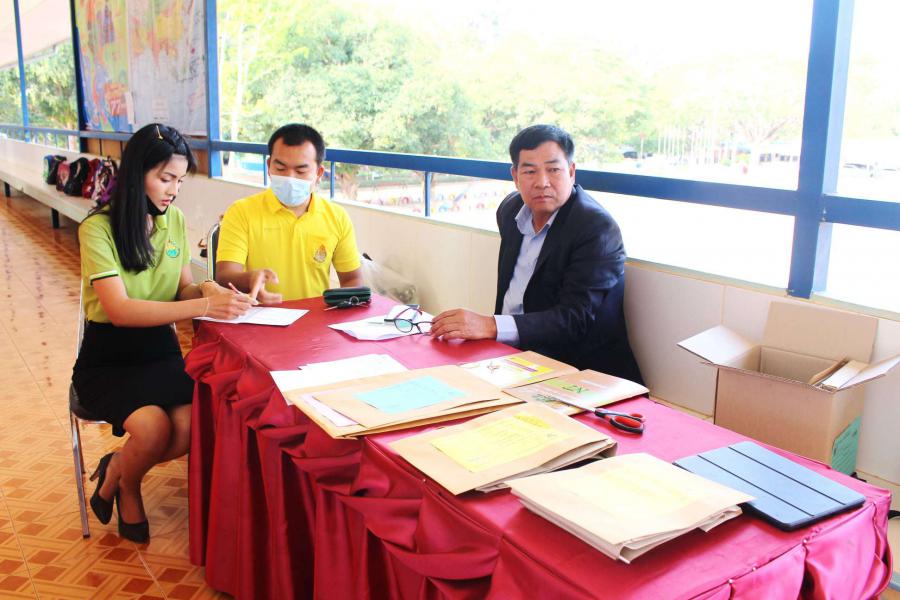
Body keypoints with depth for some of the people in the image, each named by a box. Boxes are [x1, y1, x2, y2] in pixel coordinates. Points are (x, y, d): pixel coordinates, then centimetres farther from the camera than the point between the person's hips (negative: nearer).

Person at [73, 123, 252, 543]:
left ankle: (116, 470, 9)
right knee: (153, 426, -30)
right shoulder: (98, 228, -15)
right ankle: (127, 488, 7)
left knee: (192, 424, -23)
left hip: (160, 350, 5)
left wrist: (204, 289, -15)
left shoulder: (175, 220, 4)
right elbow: (119, 310, -25)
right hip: (107, 359, -4)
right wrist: (204, 307, -34)